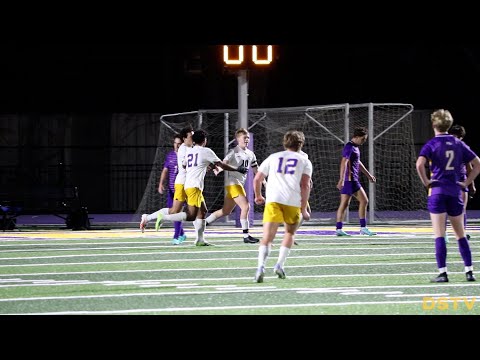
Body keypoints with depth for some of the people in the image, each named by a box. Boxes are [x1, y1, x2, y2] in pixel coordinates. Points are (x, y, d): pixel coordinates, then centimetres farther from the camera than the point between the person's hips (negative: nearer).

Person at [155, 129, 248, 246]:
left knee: (202, 211, 15)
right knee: (191, 216, -12)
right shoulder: (206, 151, -3)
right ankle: (164, 217, -21)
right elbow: (222, 165, 2)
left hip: (188, 185, 8)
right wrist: (237, 169, 16)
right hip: (194, 187, -8)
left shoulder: (189, 151, 15)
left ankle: (200, 239, 12)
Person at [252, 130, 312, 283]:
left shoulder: (273, 157, 21)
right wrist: (304, 210, 5)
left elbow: (257, 179, 17)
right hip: (293, 201, 0)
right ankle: (280, 264, 9)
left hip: (273, 200, 0)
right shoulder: (305, 162, 16)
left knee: (267, 237, -7)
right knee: (290, 233, 22)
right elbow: (305, 185, 3)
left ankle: (261, 266, -28)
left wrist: (258, 196, 35)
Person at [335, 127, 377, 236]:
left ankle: (339, 229, 5)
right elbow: (344, 163, -21)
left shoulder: (355, 147, 18)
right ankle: (363, 228, -5)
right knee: (364, 200, -7)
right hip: (350, 179, -10)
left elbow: (358, 163, 31)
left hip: (350, 180, 10)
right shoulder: (349, 147, -13)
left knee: (344, 204, 6)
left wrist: (368, 175, 36)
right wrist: (342, 179, -27)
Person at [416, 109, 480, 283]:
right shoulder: (458, 144, 9)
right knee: (460, 234, 12)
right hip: (455, 192, 4)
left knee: (439, 235, -3)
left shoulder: (432, 144, -5)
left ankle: (442, 273, -8)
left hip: (437, 191, -4)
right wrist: (466, 182, 9)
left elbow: (420, 164, -21)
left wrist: (426, 182, -9)